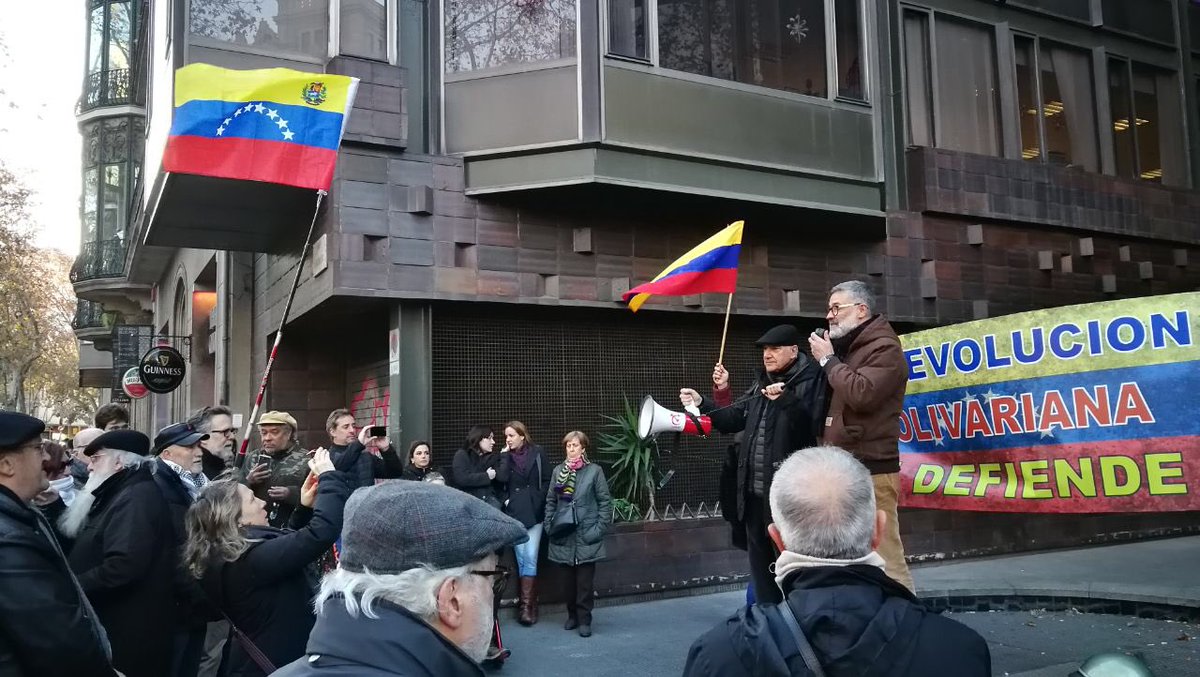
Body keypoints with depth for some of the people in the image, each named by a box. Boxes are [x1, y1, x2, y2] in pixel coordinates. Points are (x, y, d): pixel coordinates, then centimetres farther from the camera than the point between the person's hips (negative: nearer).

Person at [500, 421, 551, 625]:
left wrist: (538, 500, -7)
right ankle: (528, 604, 11)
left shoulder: (537, 454, -1)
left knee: (530, 558, -6)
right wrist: (506, 501, -7)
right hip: (515, 513, 2)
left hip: (534, 512, -1)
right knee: (521, 558, 3)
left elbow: (548, 480, 1)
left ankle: (526, 605, -3)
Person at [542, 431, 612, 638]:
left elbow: (605, 502, -2)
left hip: (587, 535, -3)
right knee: (568, 579, 10)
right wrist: (549, 526, 1)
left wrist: (600, 528, -8)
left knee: (585, 580, 0)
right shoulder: (558, 471, 7)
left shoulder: (594, 471, -1)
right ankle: (572, 615, 25)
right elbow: (551, 501, 10)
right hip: (563, 535, 3)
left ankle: (584, 620, 7)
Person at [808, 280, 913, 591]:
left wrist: (828, 360, -10)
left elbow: (862, 394, -23)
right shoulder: (847, 348, 21)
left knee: (884, 559, -9)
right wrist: (826, 359, 5)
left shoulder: (884, 348, -7)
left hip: (869, 469, -9)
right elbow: (826, 399, 20)